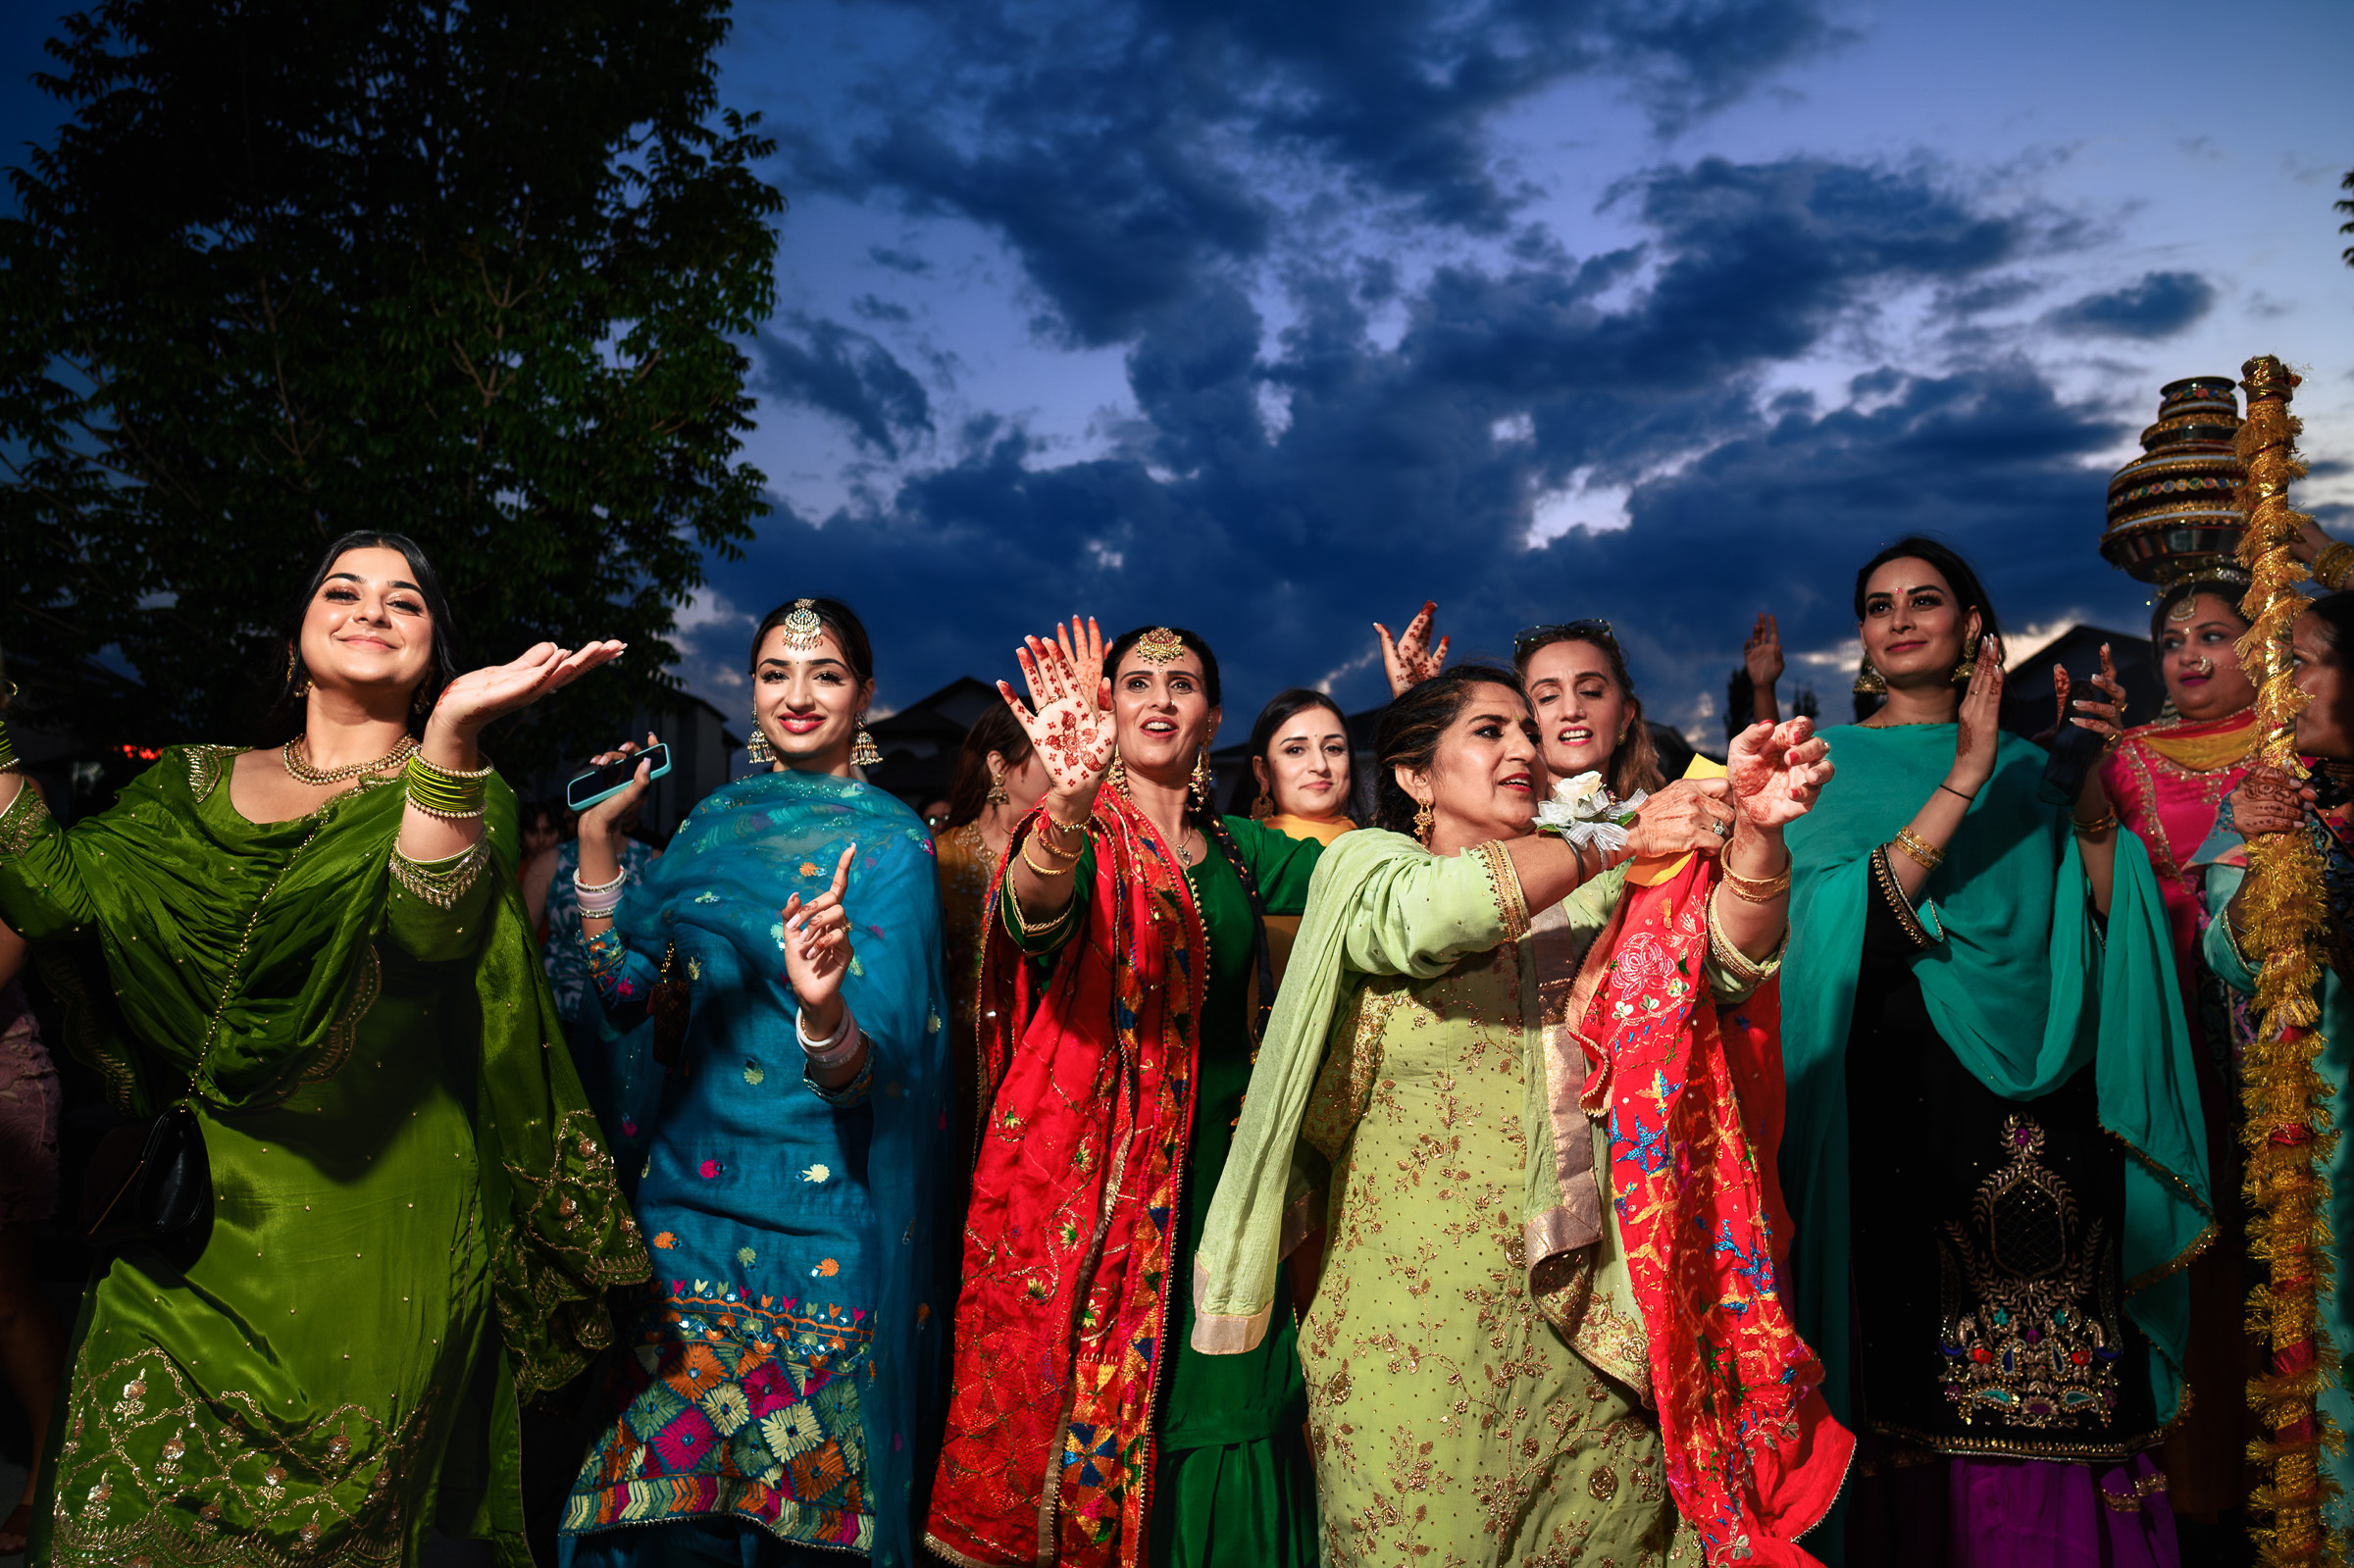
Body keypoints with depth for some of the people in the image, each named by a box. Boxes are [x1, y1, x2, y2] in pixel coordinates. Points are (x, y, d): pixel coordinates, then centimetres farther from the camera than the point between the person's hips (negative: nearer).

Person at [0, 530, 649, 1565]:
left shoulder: (457, 792, 1)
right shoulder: (197, 784, 14)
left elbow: (432, 933, -21)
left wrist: (453, 730, -32)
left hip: (372, 1230, -3)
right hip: (192, 1218, 4)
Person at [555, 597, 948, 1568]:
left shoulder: (889, 843, -7)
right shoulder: (714, 820, 9)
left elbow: (874, 1070, -15)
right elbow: (629, 994, 7)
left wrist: (824, 1012, -37)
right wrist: (596, 837, 0)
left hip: (814, 1214, -4)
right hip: (684, 1186, 4)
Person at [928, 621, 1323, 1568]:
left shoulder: (1236, 849, 11)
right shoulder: (1086, 835, -5)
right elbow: (1033, 906, -28)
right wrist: (1071, 807, -50)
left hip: (1218, 1161, 5)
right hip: (1094, 1162, -5)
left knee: (1220, 1421, 10)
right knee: (1087, 1402, 2)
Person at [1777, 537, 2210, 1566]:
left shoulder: (2026, 765, 16)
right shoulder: (1834, 764, 6)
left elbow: (2102, 922, 7)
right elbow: (1846, 929, -11)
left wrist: (2089, 785, -5)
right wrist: (1962, 782, -15)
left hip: (2048, 1099, 3)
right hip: (1909, 1103, -3)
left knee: (2060, 1387, 1)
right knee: (1924, 1374, -4)